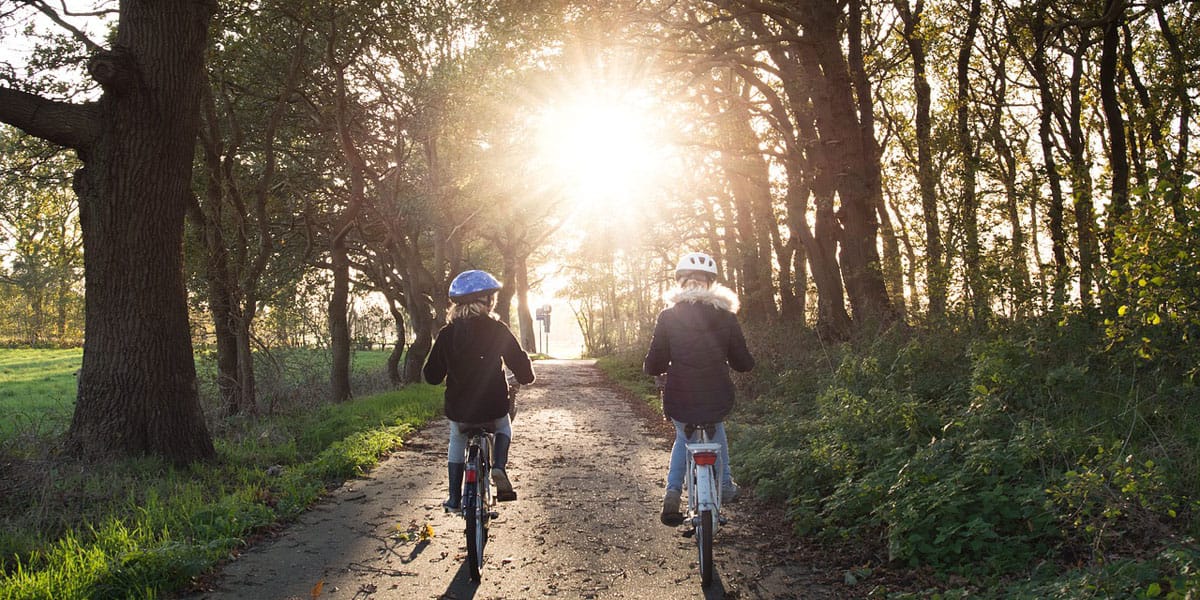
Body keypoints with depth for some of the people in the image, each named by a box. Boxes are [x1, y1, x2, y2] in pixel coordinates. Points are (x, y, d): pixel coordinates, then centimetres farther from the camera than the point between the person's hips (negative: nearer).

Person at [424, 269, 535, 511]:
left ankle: (454, 497, 25)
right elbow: (519, 362, -8)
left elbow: (432, 376, 2)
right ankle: (499, 466, 4)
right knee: (503, 428, 31)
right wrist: (526, 377, 15)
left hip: (458, 410, 1)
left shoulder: (447, 334, -2)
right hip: (493, 408, -1)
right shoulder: (497, 329, -8)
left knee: (457, 441, 30)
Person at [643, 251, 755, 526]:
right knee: (717, 429, 36)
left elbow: (653, 365, -5)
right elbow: (744, 363, 4)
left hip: (679, 402, -1)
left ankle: (673, 492, 13)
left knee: (684, 437, 30)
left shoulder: (668, 318, -5)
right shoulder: (726, 318, -3)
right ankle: (725, 485, 38)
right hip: (717, 402, 1)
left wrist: (654, 368, 18)